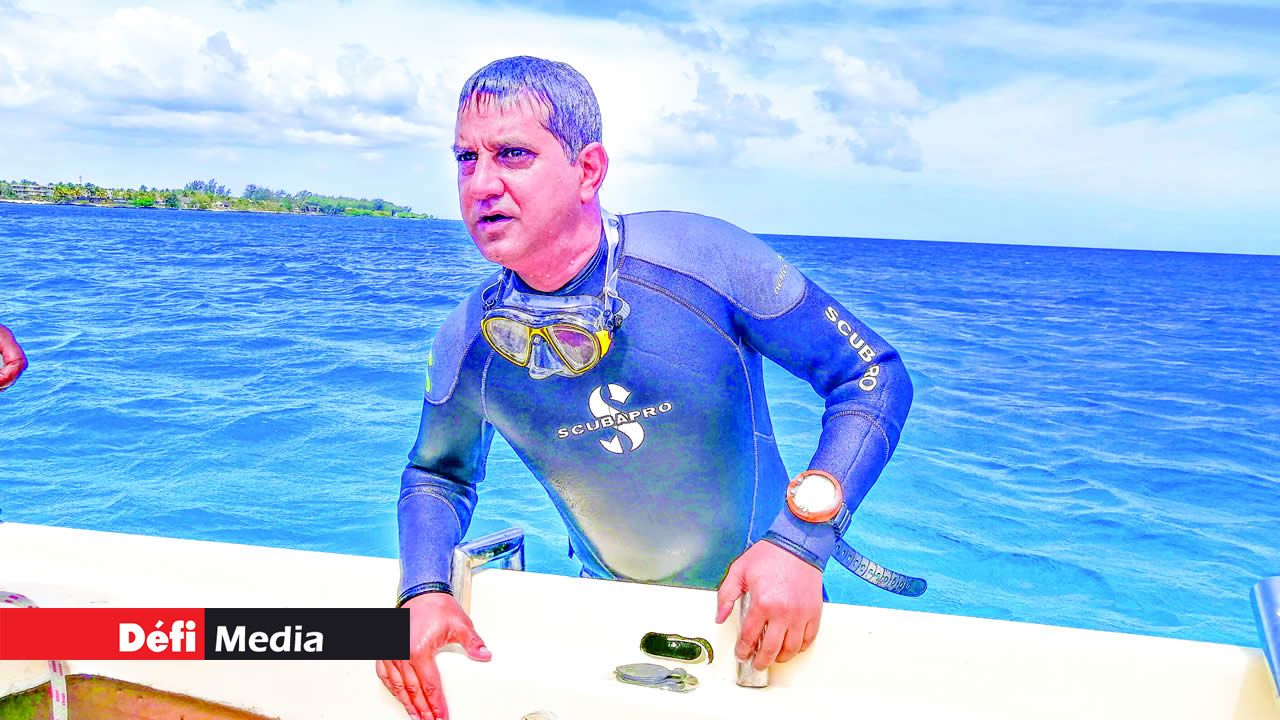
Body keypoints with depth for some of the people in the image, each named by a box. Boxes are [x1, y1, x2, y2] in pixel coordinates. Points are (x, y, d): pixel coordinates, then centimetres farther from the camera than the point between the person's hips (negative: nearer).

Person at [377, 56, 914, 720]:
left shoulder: (708, 260, -25)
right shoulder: (467, 343, -15)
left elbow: (873, 375, -17)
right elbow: (437, 475, 3)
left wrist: (801, 541, -28)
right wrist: (423, 588, -17)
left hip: (760, 605, -2)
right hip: (611, 613, 2)